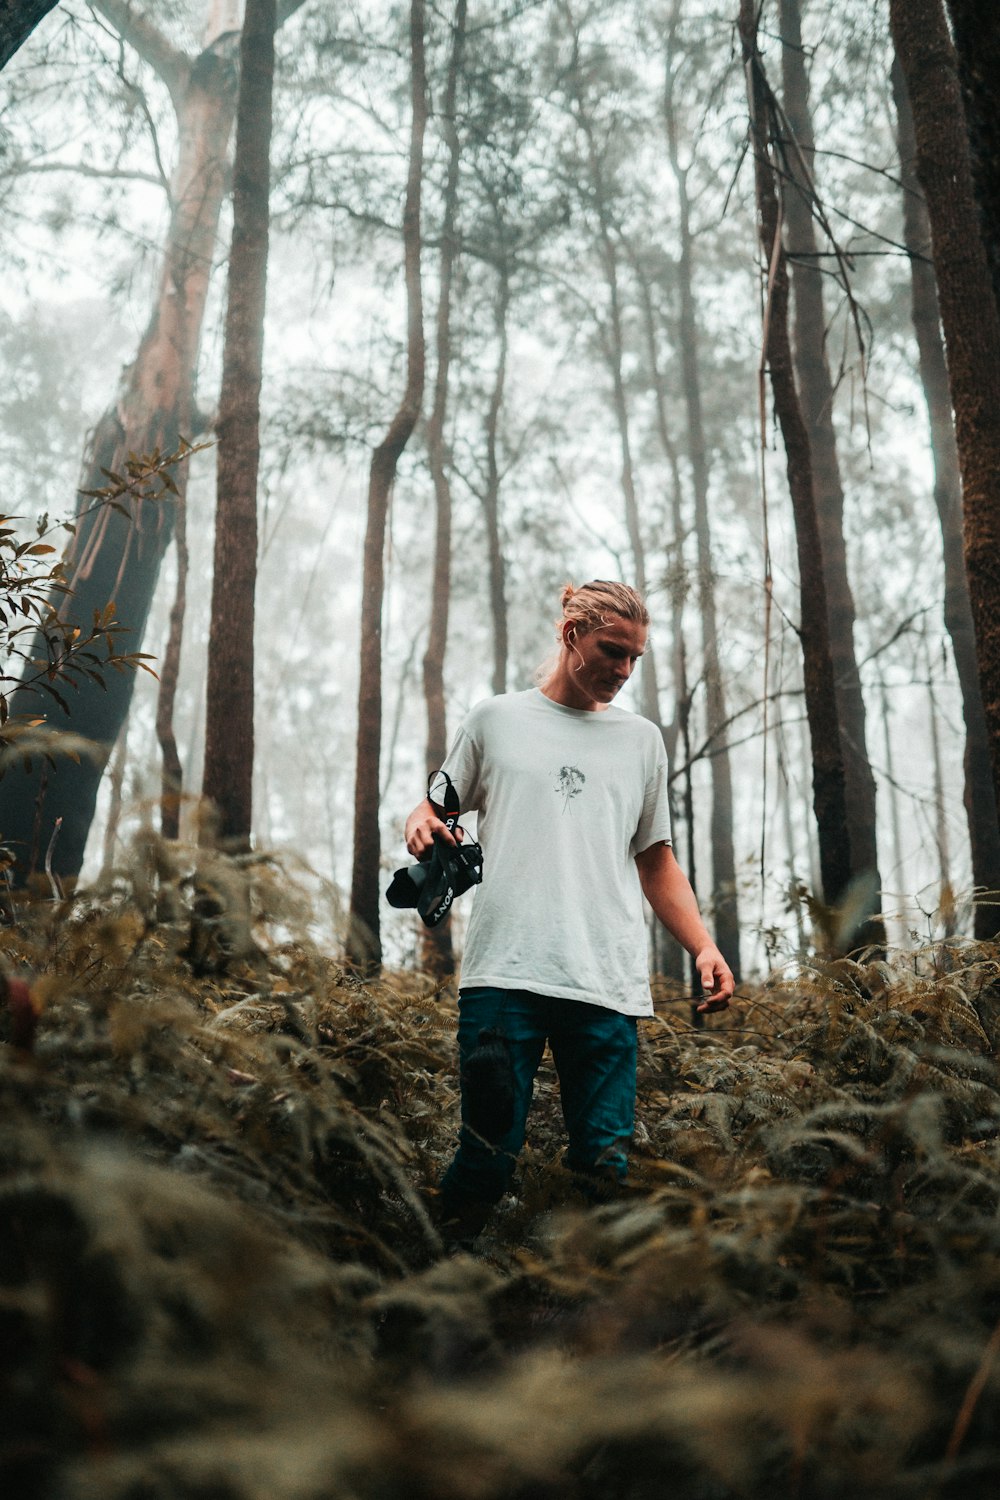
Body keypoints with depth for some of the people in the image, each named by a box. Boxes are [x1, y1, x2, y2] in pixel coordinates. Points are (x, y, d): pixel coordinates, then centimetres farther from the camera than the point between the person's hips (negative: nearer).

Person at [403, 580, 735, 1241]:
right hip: (504, 973, -2)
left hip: (609, 985, 2)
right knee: (488, 1156, -9)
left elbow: (656, 858, 22)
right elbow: (437, 808, 20)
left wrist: (704, 946, 9)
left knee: (605, 1165, -5)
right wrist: (422, 825, -5)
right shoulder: (496, 718, 15)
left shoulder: (642, 739, 20)